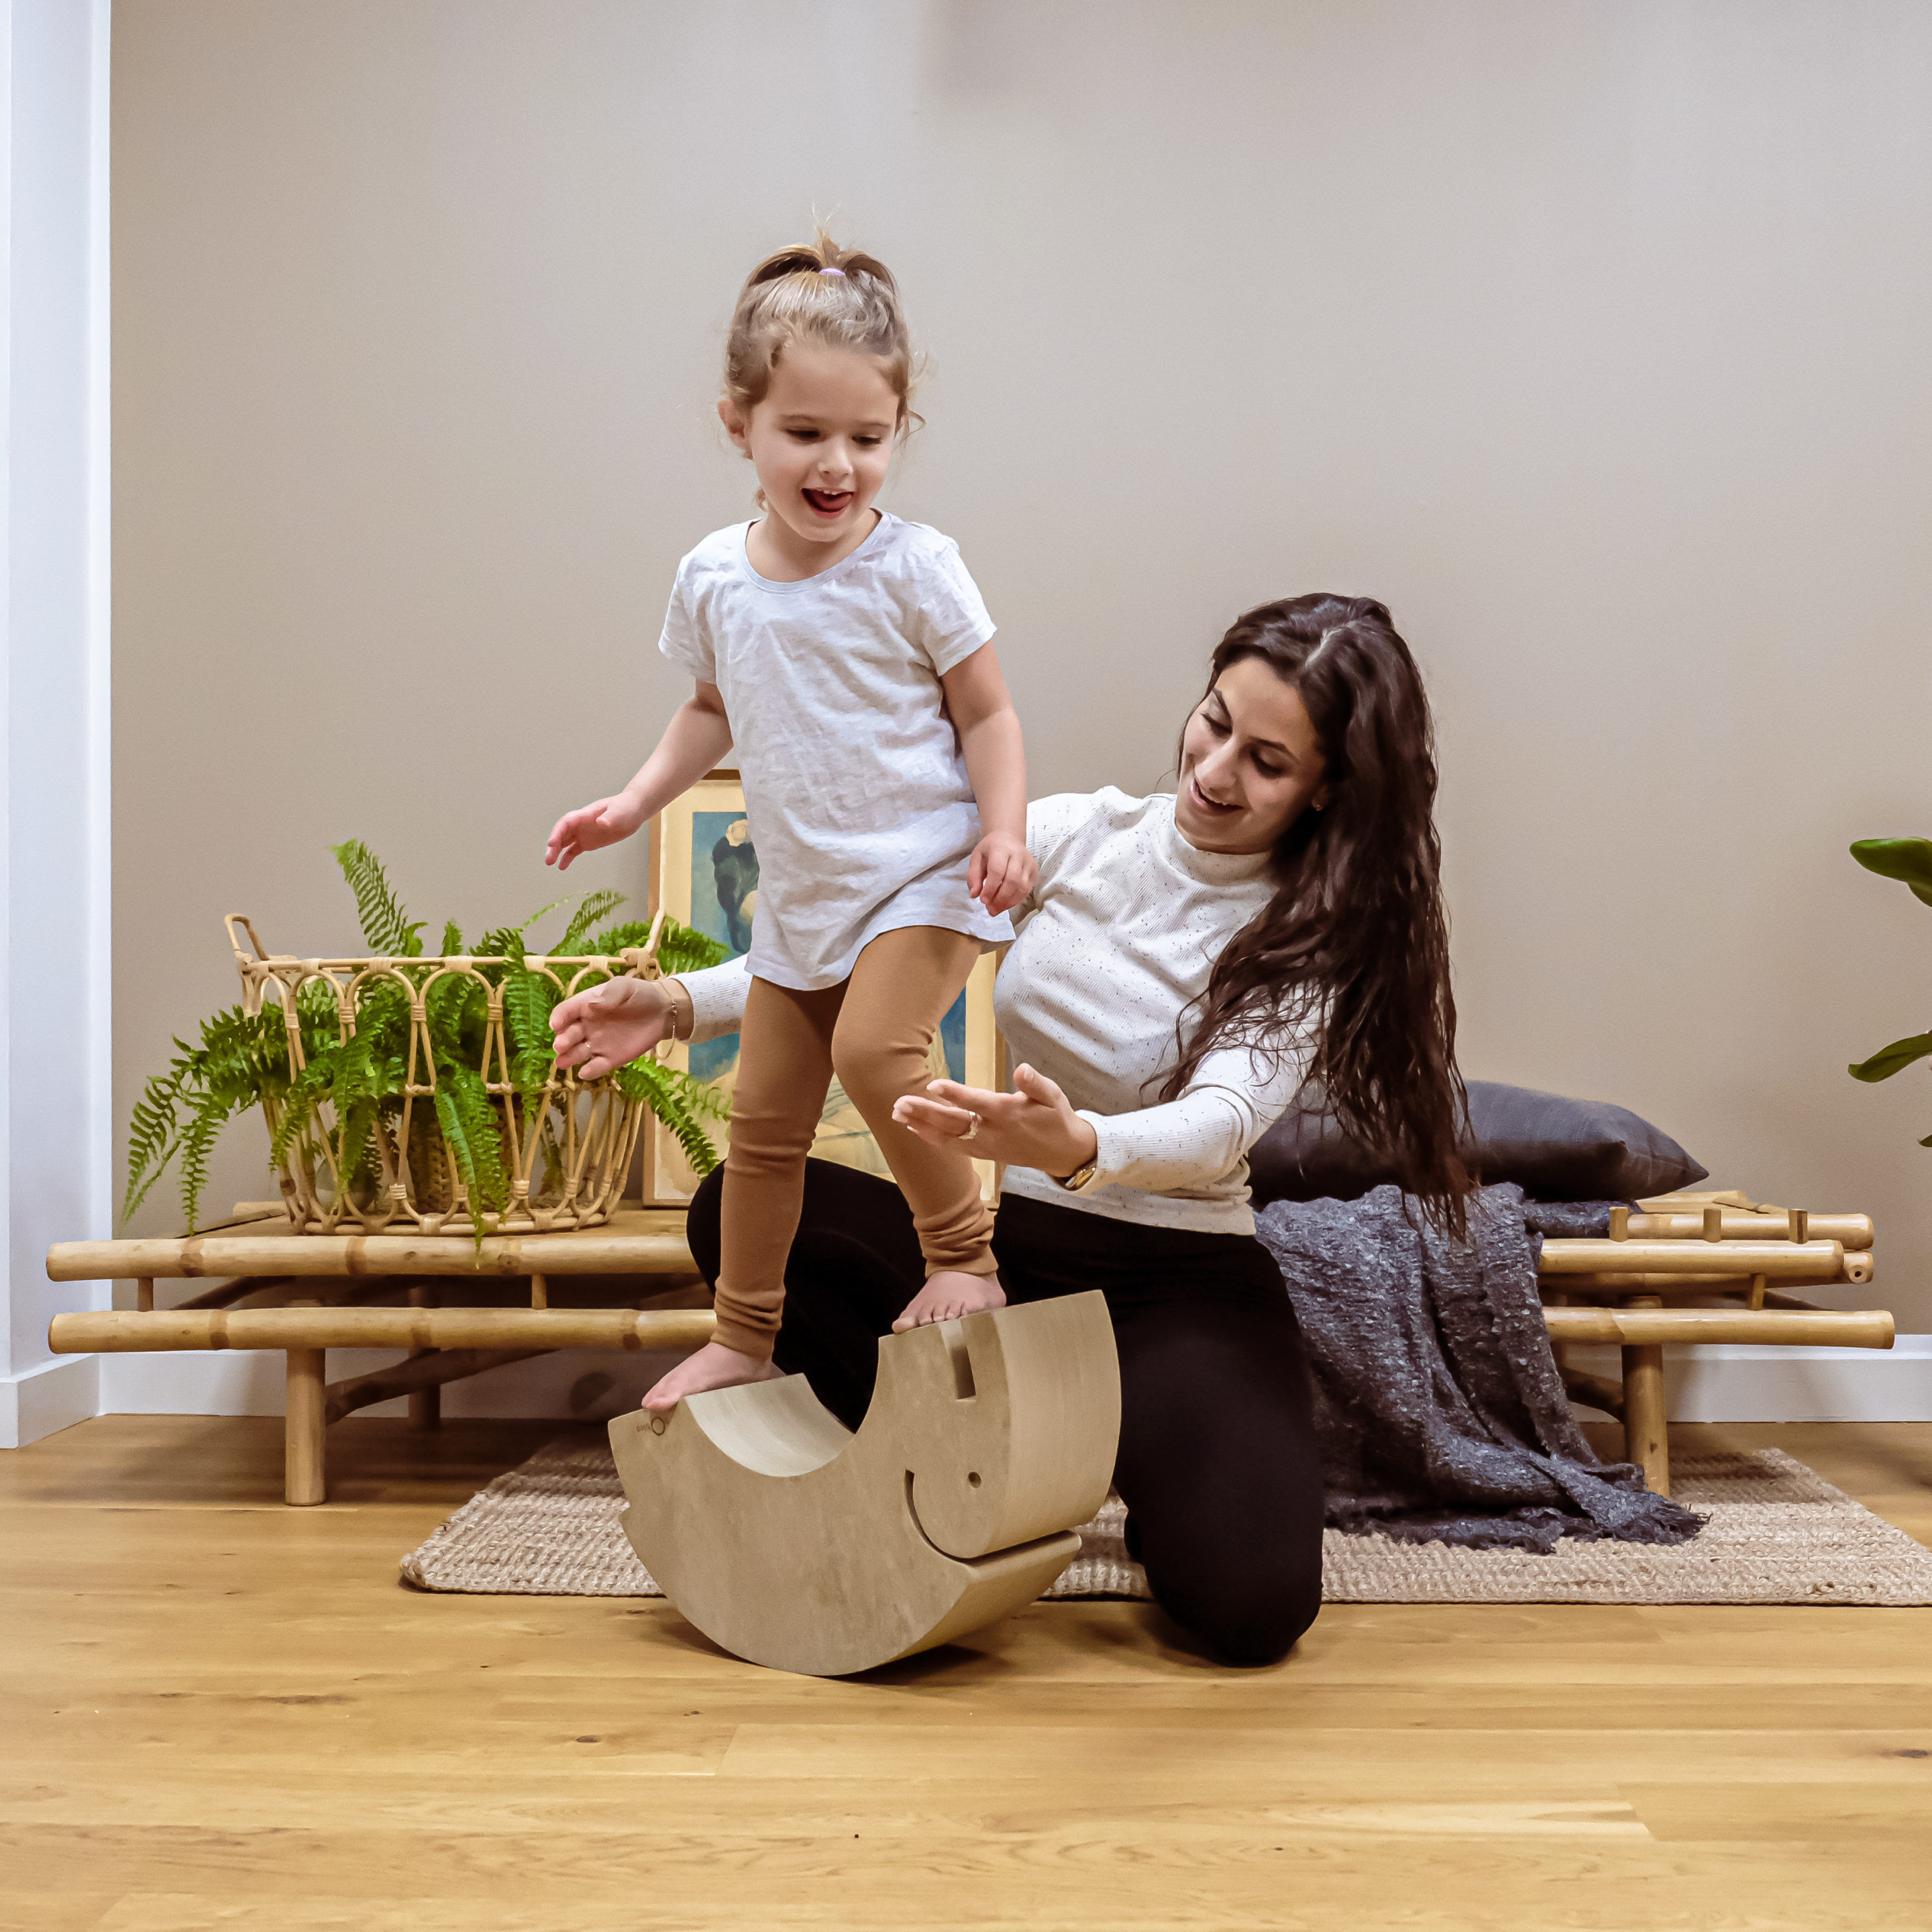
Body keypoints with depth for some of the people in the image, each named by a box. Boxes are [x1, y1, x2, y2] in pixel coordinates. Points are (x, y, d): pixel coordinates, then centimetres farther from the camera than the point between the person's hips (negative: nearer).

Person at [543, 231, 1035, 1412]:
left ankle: (965, 1253, -7)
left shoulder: (913, 566, -12)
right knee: (764, 1117, 10)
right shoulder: (714, 576, 2)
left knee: (873, 1046, -29)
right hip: (799, 889, 6)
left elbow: (987, 711, -7)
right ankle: (743, 1339, 27)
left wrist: (1004, 827, -21)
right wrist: (637, 802, 10)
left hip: (925, 873, -5)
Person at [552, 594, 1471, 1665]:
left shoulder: (1317, 937, -10)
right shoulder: (1076, 836, -2)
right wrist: (682, 1001, -11)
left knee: (1249, 1604, -26)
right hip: (1007, 1239, 4)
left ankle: (1158, 1471, 11)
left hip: (1182, 1284, -3)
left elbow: (1219, 1124, -28)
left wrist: (1074, 1147, -51)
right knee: (740, 1212, -20)